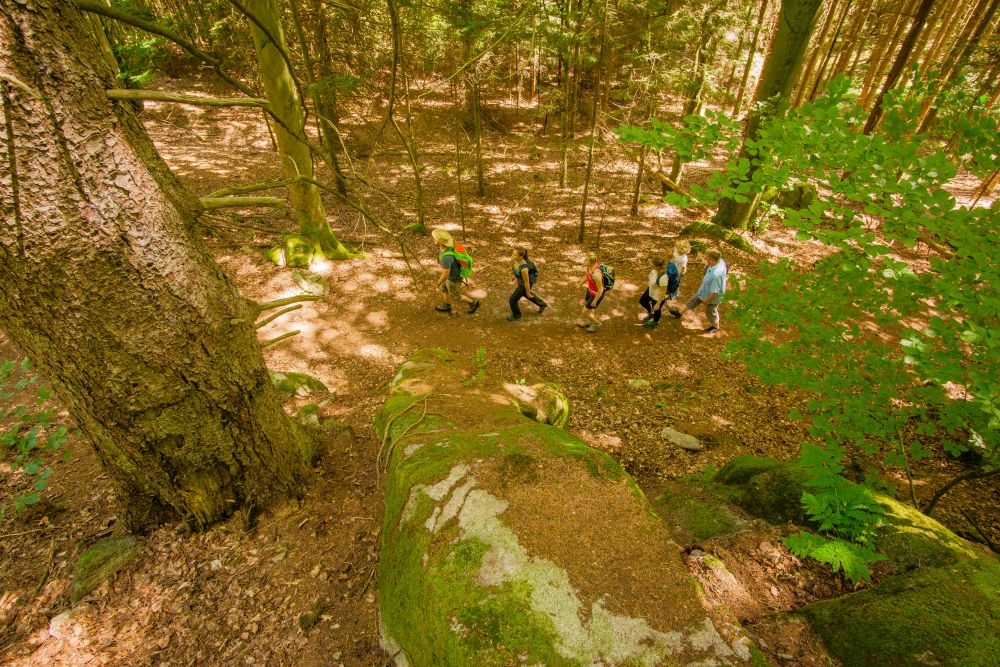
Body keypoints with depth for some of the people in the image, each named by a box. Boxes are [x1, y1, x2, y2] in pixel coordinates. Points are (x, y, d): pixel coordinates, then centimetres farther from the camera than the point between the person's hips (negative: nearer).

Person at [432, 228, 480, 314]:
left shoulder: (446, 257, -46)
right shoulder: (448, 244, -18)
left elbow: (445, 276, -36)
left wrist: (438, 283, -14)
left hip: (454, 278, -8)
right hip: (453, 271, 8)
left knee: (455, 297, 19)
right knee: (443, 289, 29)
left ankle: (473, 303, 42)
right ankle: (446, 306, 54)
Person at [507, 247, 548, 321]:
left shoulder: (524, 269, -45)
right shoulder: (516, 257, -22)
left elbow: (527, 282, -29)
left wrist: (528, 293, -12)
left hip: (525, 284, -8)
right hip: (521, 279, 8)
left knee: (512, 300, 11)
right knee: (524, 295, 34)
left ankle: (516, 315, 43)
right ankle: (542, 304, 56)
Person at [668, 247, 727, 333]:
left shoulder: (716, 274, -44)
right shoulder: (720, 261, -18)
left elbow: (715, 292, -33)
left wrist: (707, 300, -17)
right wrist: (705, 279, 15)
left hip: (712, 297, -8)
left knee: (710, 311, 21)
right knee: (693, 300, 26)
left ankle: (715, 326, 49)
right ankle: (679, 312, 48)